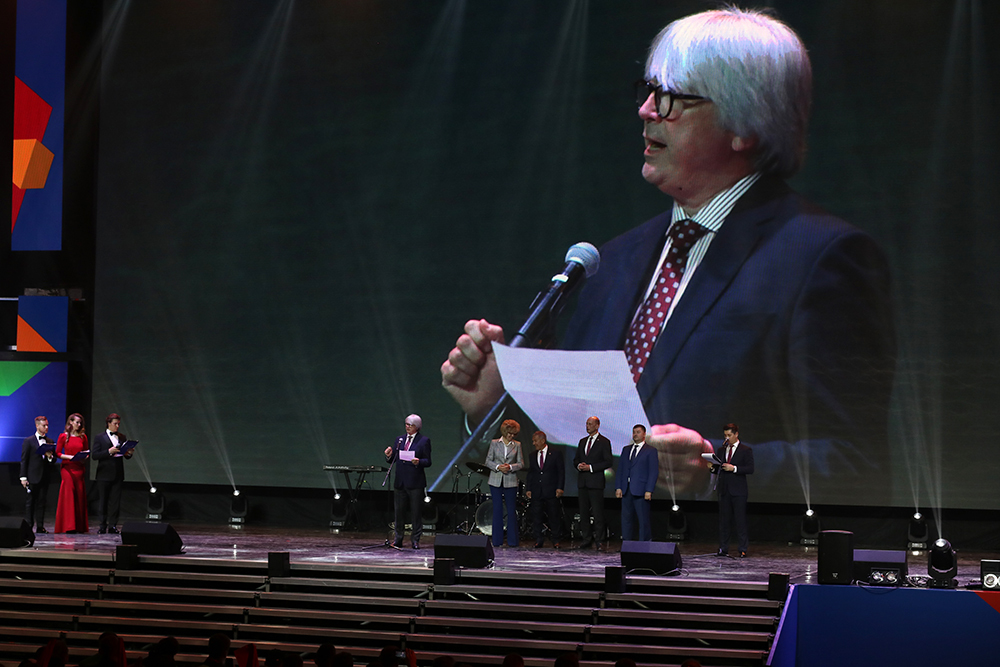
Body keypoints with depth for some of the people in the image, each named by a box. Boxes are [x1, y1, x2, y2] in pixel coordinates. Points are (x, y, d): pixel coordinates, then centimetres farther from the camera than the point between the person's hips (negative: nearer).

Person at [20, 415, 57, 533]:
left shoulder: (50, 441, 12)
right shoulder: (28, 441, 0)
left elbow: (54, 460, 16)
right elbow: (24, 460, -3)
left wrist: (50, 456, -9)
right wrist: (23, 477, -9)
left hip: (45, 477, 4)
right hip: (32, 477, -4)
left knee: (42, 502, 4)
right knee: (30, 502, -1)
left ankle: (40, 527, 8)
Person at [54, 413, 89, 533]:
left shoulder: (83, 437, 11)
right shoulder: (63, 436, 1)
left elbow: (87, 452, 17)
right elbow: (57, 453, 0)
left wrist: (85, 457, -4)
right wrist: (69, 457, -14)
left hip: (79, 468, 3)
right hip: (67, 467, -3)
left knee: (80, 495, 0)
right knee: (68, 493, -9)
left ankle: (79, 526, 5)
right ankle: (68, 526, -8)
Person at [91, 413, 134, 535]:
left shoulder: (122, 437, 13)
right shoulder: (100, 437, 0)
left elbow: (126, 455, 17)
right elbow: (94, 455, -8)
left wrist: (129, 453, -6)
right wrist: (109, 452, -19)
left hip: (117, 474, 3)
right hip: (104, 474, -3)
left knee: (115, 500, 1)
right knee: (103, 500, 1)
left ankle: (112, 525, 5)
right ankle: (103, 526, 6)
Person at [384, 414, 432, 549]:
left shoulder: (424, 440, 0)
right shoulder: (400, 439, 15)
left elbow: (428, 462, -3)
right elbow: (392, 460, 15)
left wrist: (418, 462, -23)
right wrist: (389, 456, -7)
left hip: (415, 482, -5)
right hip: (400, 482, 5)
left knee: (415, 512, -1)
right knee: (398, 511, 7)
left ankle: (415, 540, 7)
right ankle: (398, 539, 16)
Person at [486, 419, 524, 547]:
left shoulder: (517, 445, 6)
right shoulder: (494, 443, 5)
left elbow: (521, 463, 4)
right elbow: (488, 461, 5)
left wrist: (510, 467, -14)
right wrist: (498, 467, -13)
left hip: (510, 482, 0)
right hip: (496, 481, 0)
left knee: (511, 510, -1)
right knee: (497, 510, 2)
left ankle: (513, 540, 4)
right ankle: (497, 540, 7)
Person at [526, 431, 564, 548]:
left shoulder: (556, 453, 0)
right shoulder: (533, 456, 13)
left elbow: (561, 471, -2)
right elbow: (530, 473, 15)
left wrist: (560, 488, -9)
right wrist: (529, 489, 6)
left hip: (551, 491, -4)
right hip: (536, 492, 4)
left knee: (553, 516, 2)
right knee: (536, 516, 0)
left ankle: (555, 540, 10)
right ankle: (539, 540, 8)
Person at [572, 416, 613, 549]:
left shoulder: (604, 442, -2)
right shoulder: (582, 441, 17)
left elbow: (609, 462, -8)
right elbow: (576, 459, 22)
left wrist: (590, 467, -14)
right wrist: (579, 465, -2)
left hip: (596, 481, -6)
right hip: (582, 481, 6)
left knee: (598, 512, -6)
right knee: (583, 512, 6)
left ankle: (599, 540, -3)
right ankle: (586, 539, 10)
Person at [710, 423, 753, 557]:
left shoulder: (746, 451, 1)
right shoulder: (721, 450, 16)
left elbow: (750, 469, -8)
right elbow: (717, 469, 17)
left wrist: (734, 468, -18)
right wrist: (712, 468, -5)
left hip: (738, 491, -5)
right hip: (724, 489, 5)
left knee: (740, 520, -5)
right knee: (724, 520, 4)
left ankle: (743, 549, -1)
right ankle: (723, 549, 7)